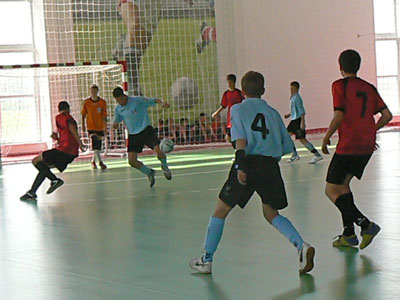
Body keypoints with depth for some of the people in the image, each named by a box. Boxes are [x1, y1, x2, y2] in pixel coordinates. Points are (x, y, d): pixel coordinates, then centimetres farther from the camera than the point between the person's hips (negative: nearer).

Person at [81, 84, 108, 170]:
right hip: (91, 127, -2)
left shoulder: (102, 102, -5)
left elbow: (104, 116, -3)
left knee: (98, 146, 9)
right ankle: (100, 162, -19)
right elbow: (83, 114, 6)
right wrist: (83, 125, 4)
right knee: (95, 144, -18)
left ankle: (93, 161, 28)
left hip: (100, 127, 2)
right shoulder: (86, 102, -4)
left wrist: (105, 128, -5)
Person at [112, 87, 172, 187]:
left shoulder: (137, 101, -9)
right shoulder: (118, 108, 5)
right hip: (133, 135, 4)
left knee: (158, 150, -23)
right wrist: (115, 123, -10)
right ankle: (149, 173, 18)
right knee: (132, 161, -9)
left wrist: (162, 103, -31)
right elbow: (116, 119, 16)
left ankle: (164, 166, 12)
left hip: (145, 129, -4)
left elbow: (154, 100, -9)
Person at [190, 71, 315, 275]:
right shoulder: (272, 112, 18)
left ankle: (206, 260, 15)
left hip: (249, 163, -3)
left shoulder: (238, 109, 7)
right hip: (271, 165, 3)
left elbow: (241, 139, -9)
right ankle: (302, 246, -6)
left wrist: (240, 166, -17)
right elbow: (286, 147, 16)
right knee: (271, 213, 17)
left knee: (221, 210, 10)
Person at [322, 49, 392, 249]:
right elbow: (387, 116, 9)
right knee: (343, 185, 19)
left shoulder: (340, 85, -5)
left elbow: (339, 115, -16)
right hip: (367, 146, 7)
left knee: (331, 190, -1)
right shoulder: (369, 88, 12)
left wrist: (326, 138, -5)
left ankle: (365, 224, -14)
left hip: (348, 145, -7)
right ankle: (348, 234, 16)